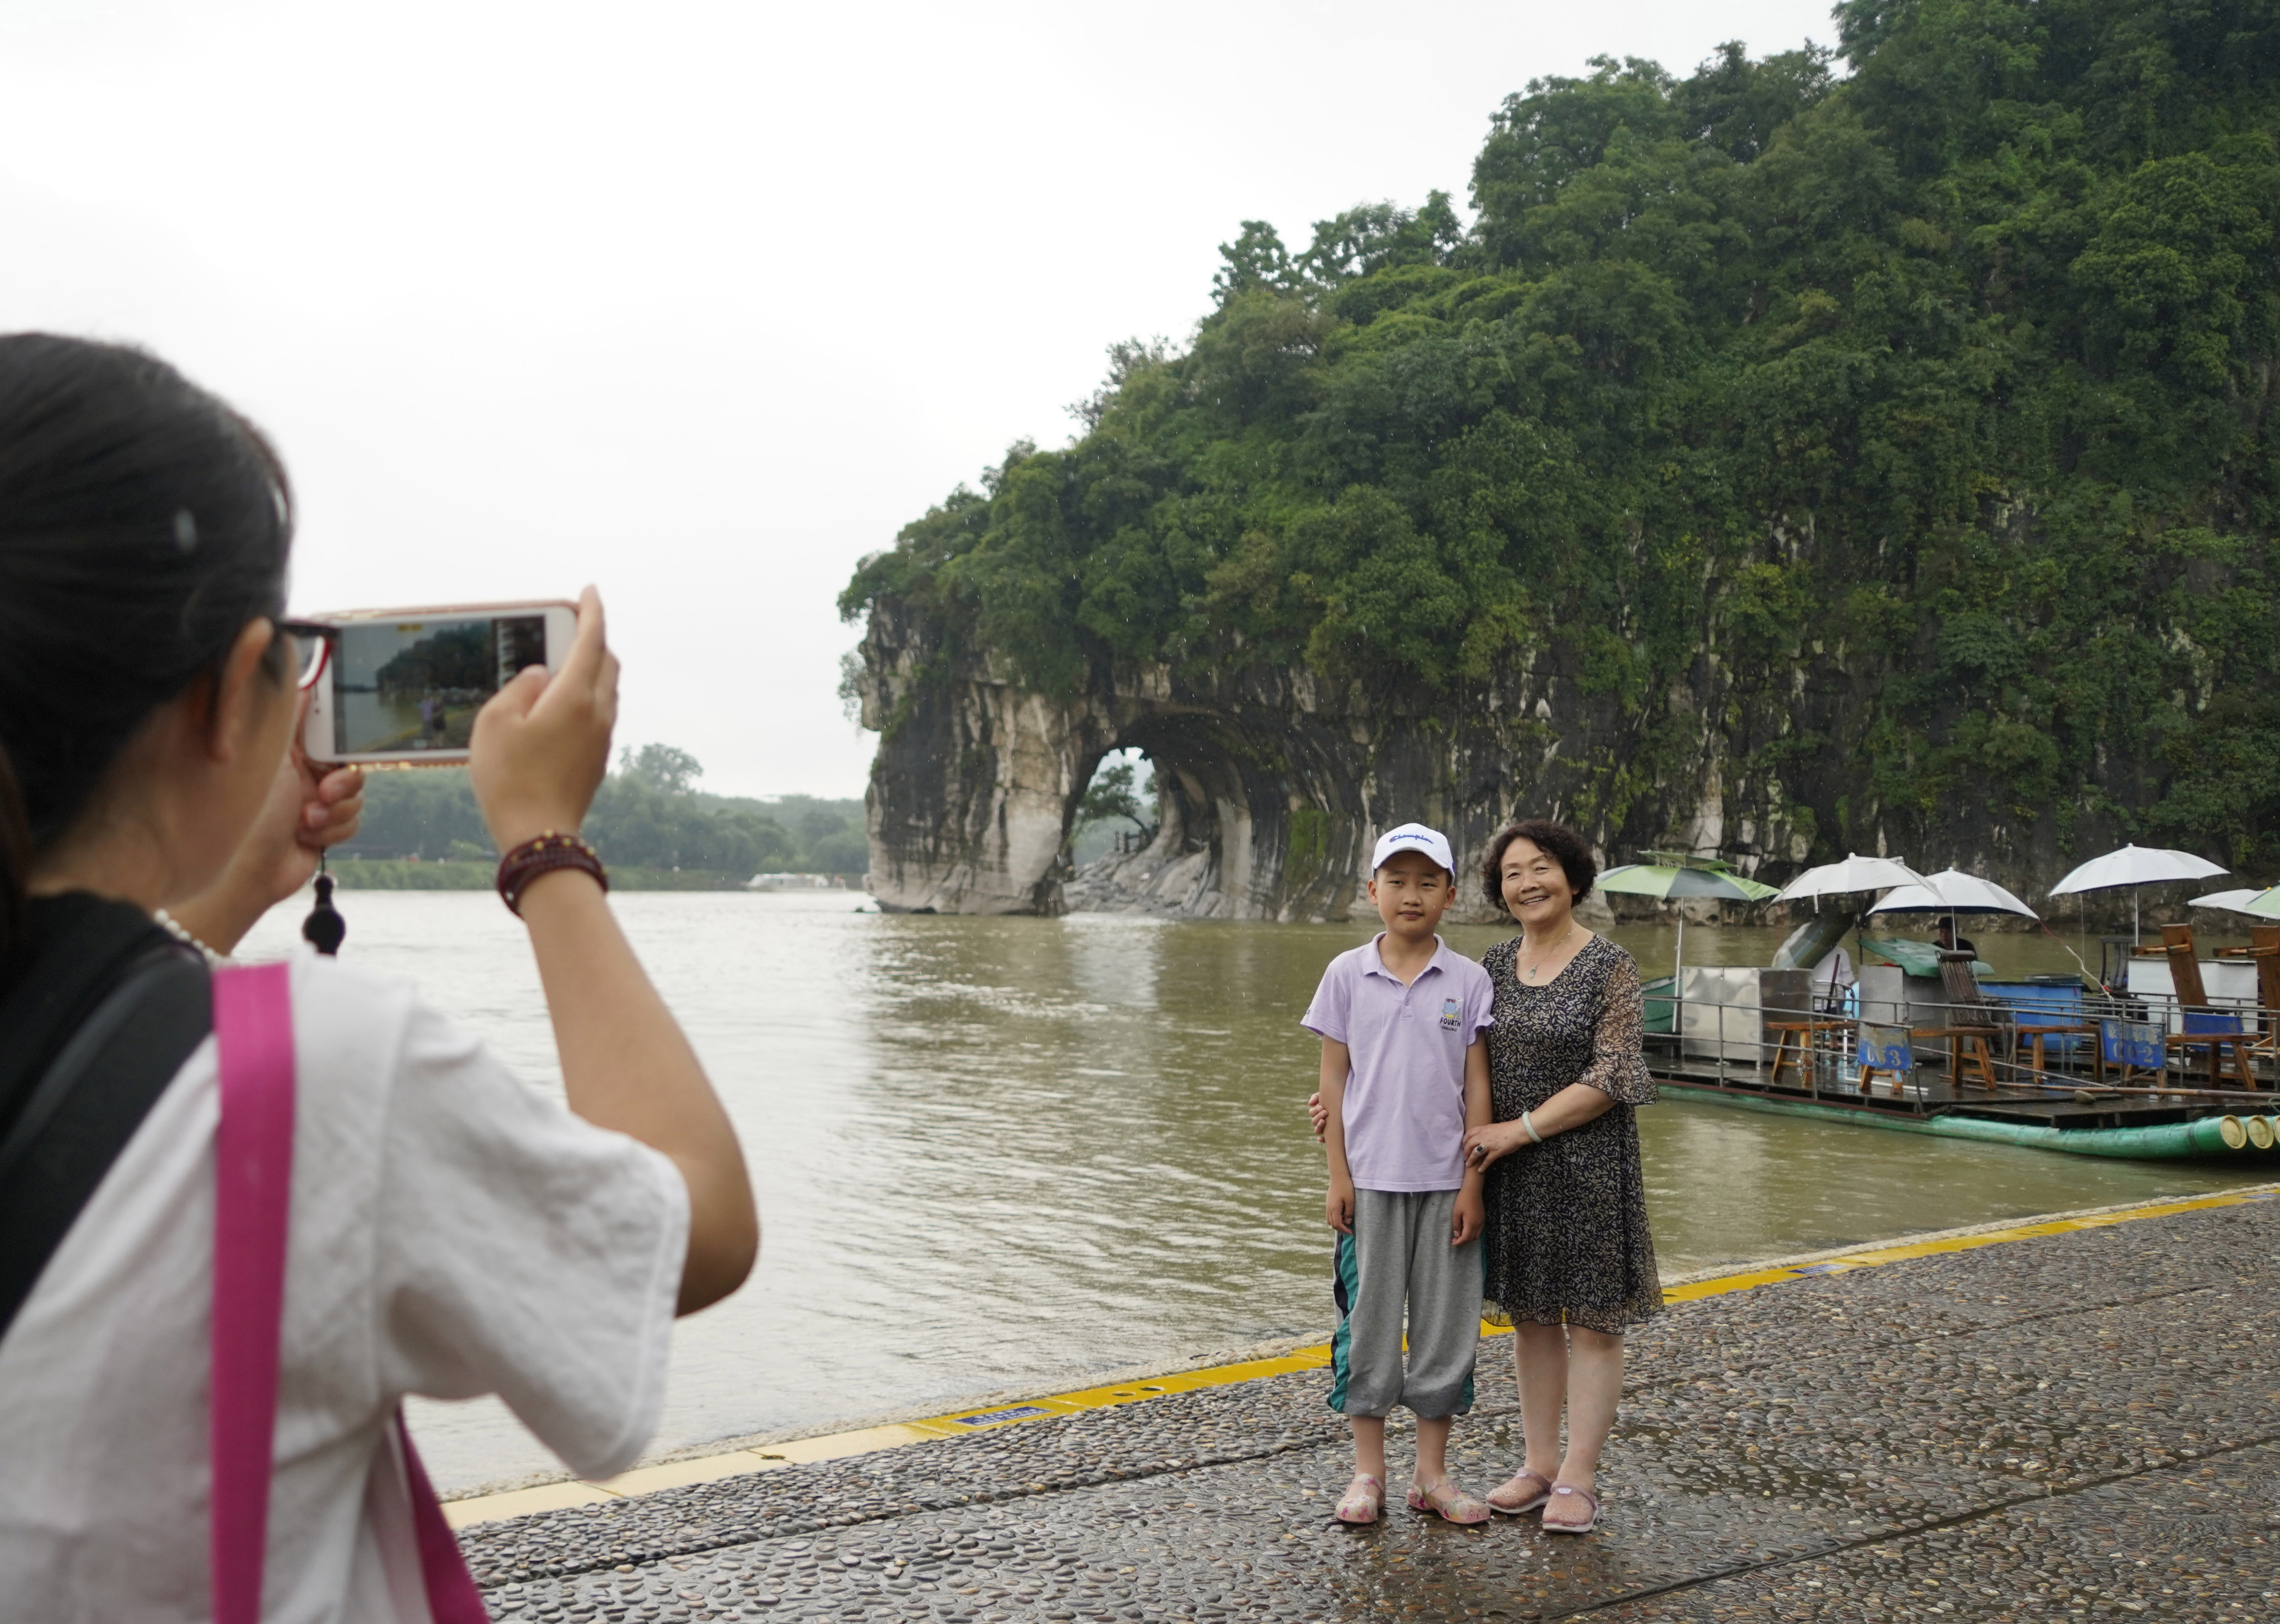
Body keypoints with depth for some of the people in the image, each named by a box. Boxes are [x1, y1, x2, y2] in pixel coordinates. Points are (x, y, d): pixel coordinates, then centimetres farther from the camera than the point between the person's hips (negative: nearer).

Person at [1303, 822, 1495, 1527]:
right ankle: (1368, 1472, 20)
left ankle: (1432, 1475, 21)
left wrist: (1473, 1184, -4)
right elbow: (1334, 1080, 2)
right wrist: (1337, 1177, -2)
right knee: (1367, 1322, 6)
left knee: (1445, 1324, 7)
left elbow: (1477, 1088, 1)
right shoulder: (1347, 974, 0)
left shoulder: (1469, 981, 0)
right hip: (1370, 1178, 0)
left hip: (1445, 1181, 1)